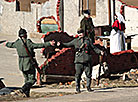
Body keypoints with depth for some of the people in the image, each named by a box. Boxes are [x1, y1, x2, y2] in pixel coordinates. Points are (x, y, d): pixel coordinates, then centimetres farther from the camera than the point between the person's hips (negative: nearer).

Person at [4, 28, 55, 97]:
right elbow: (38, 45, -23)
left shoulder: (17, 43, 2)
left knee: (27, 79, 20)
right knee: (32, 80, -3)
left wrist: (6, 44, 47)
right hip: (29, 63, -7)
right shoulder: (28, 42, -16)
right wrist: (49, 44, -23)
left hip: (21, 64, 7)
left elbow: (11, 45, 23)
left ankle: (26, 93, 19)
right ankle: (21, 90, -19)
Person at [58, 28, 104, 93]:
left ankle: (88, 87, 12)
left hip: (87, 60, 1)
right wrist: (61, 44, -2)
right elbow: (67, 44, 13)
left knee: (88, 74, 1)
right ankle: (77, 88, 4)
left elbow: (94, 48, 12)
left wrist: (100, 51, -1)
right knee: (78, 74, -4)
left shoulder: (88, 40, 12)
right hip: (79, 60, 0)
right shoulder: (75, 41, 13)